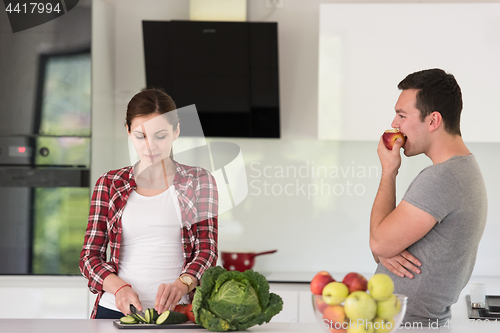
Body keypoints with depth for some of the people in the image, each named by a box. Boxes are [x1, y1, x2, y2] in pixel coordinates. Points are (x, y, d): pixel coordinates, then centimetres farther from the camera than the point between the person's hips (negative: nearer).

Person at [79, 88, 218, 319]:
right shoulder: (109, 185, 15)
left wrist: (182, 284, -18)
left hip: (176, 311, -1)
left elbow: (207, 251, 3)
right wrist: (120, 287, -9)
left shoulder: (198, 182, 12)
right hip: (115, 309, 2)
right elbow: (89, 256, 11)